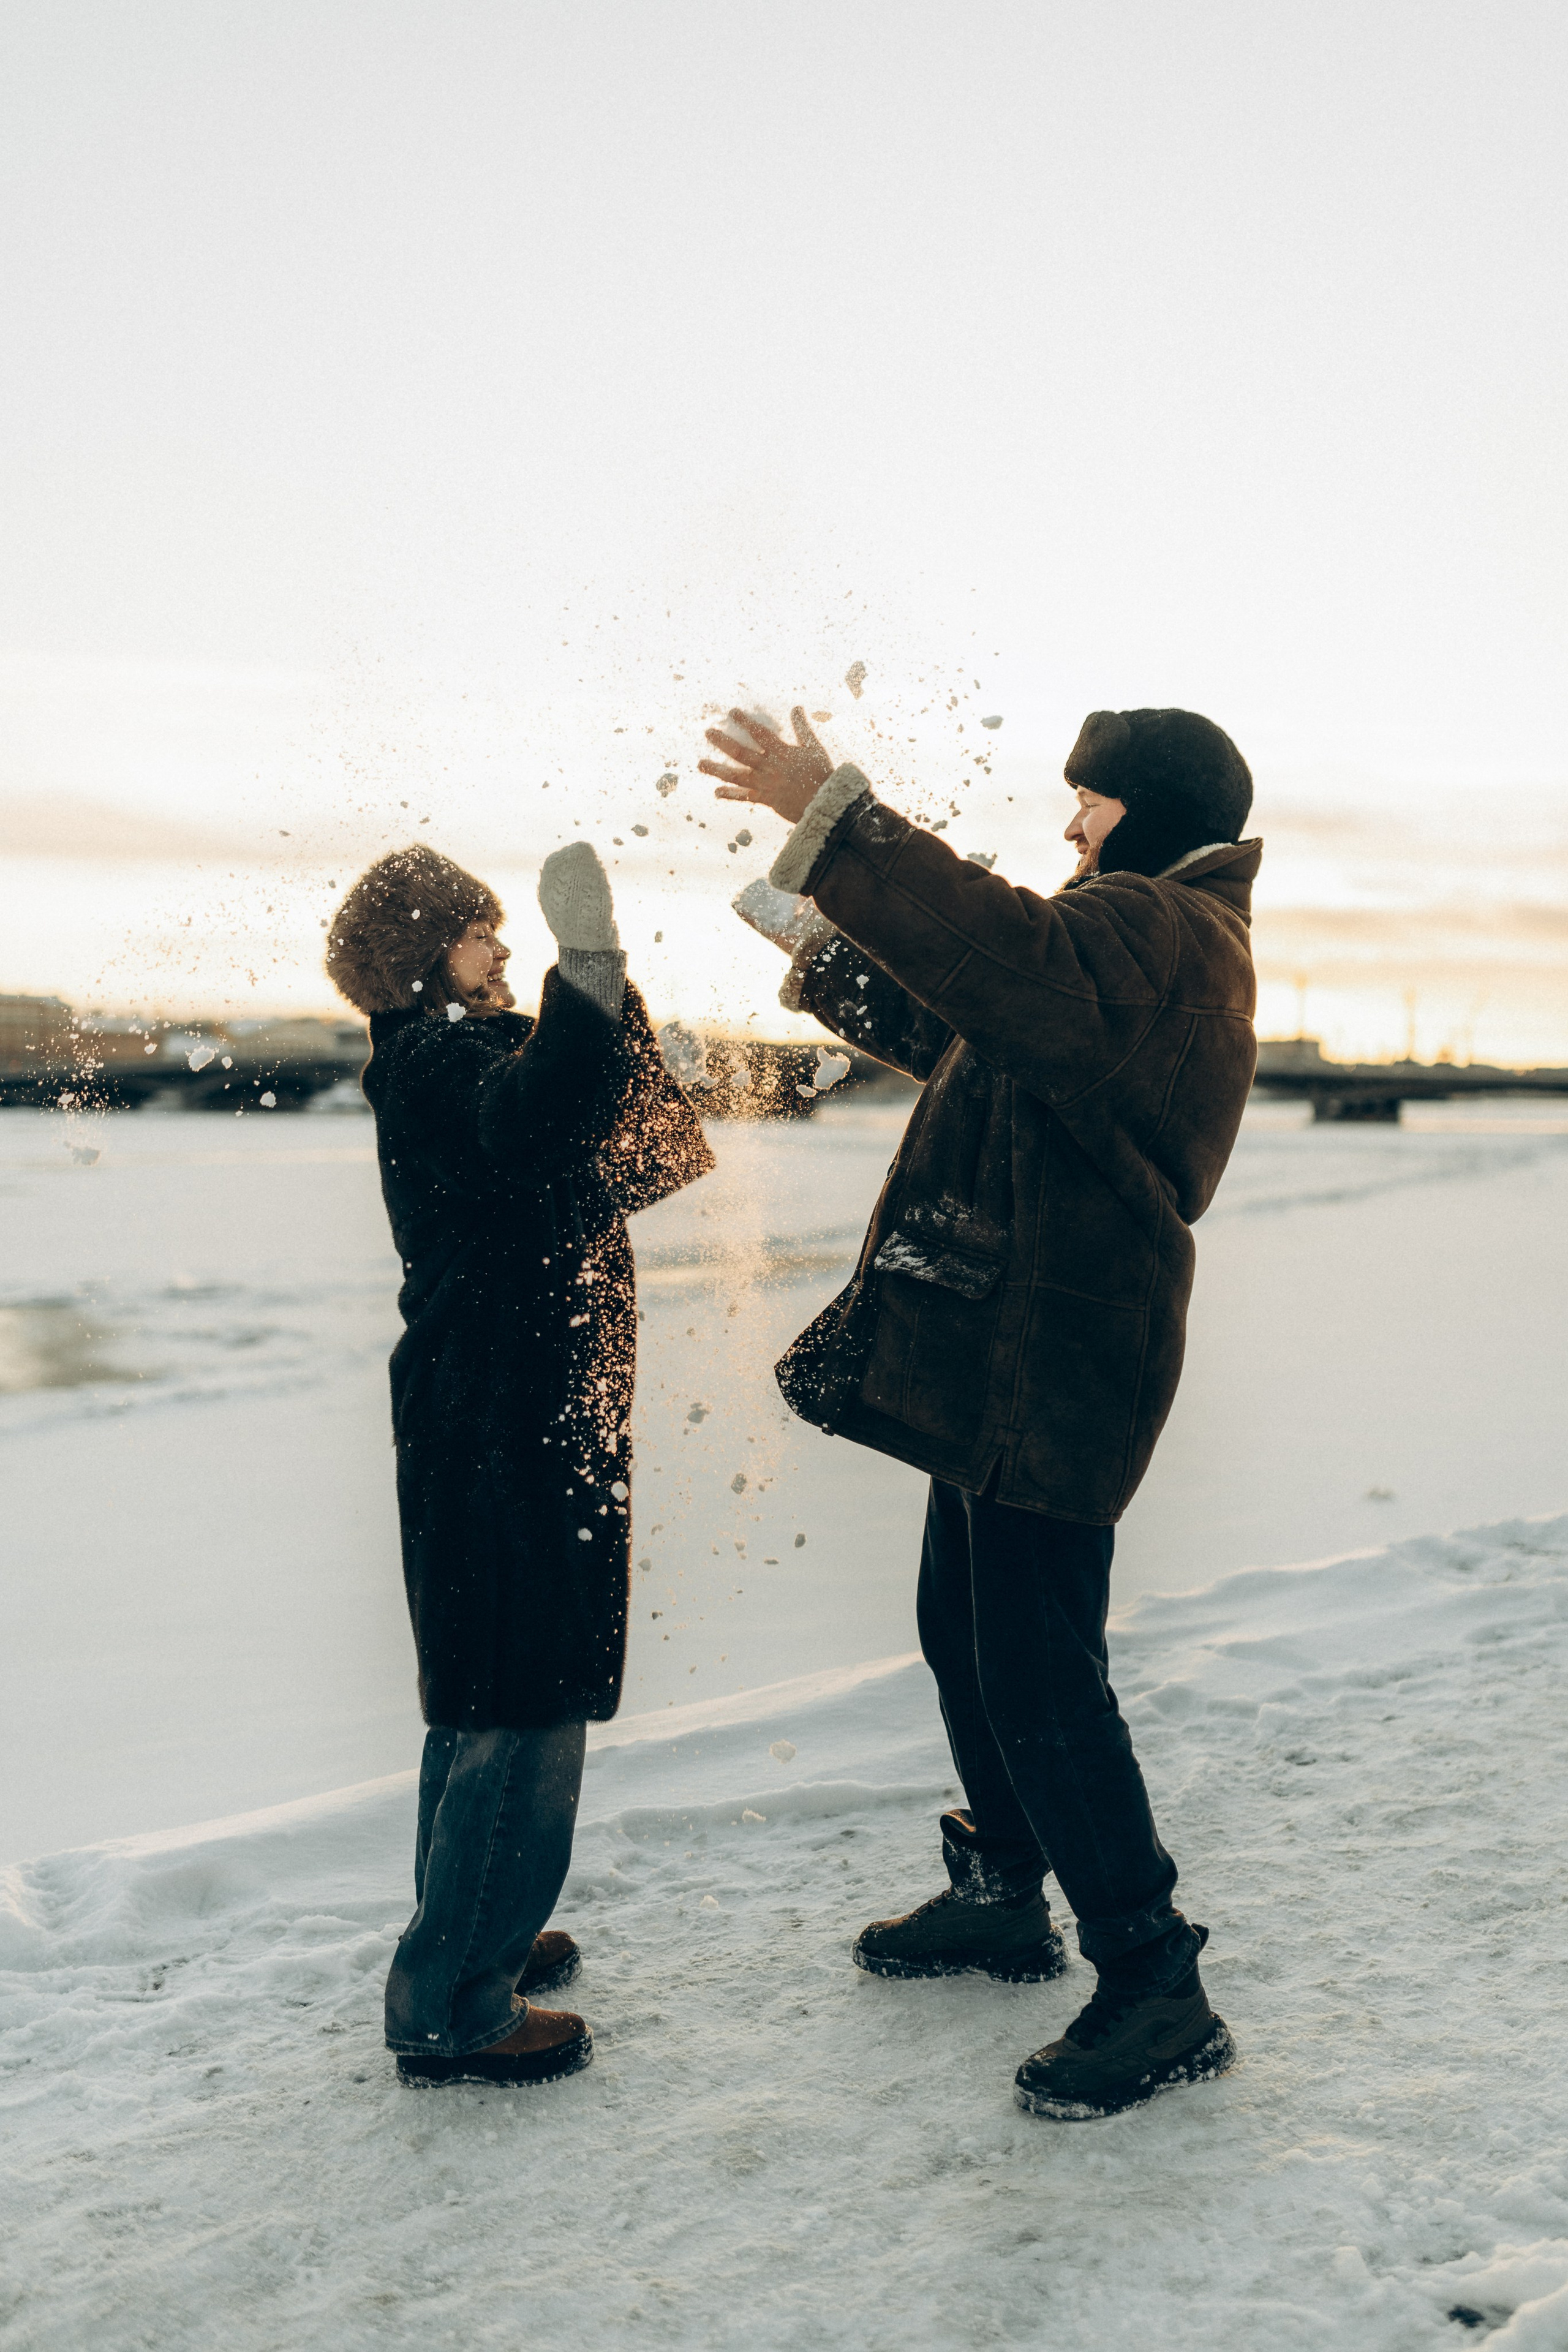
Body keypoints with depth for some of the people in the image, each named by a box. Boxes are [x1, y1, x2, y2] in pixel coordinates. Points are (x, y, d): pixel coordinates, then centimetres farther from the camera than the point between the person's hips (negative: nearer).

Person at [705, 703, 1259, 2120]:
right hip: (1004, 1359, 11)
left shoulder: (1159, 933, -15)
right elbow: (956, 1024, 28)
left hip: (1056, 1374, -11)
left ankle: (1159, 1992, 0)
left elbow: (1001, 956, -34)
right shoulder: (1136, 941, 21)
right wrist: (823, 949, 24)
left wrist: (832, 816, -31)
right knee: (967, 1634, 21)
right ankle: (1002, 1895, 38)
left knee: (1041, 1676, -9)